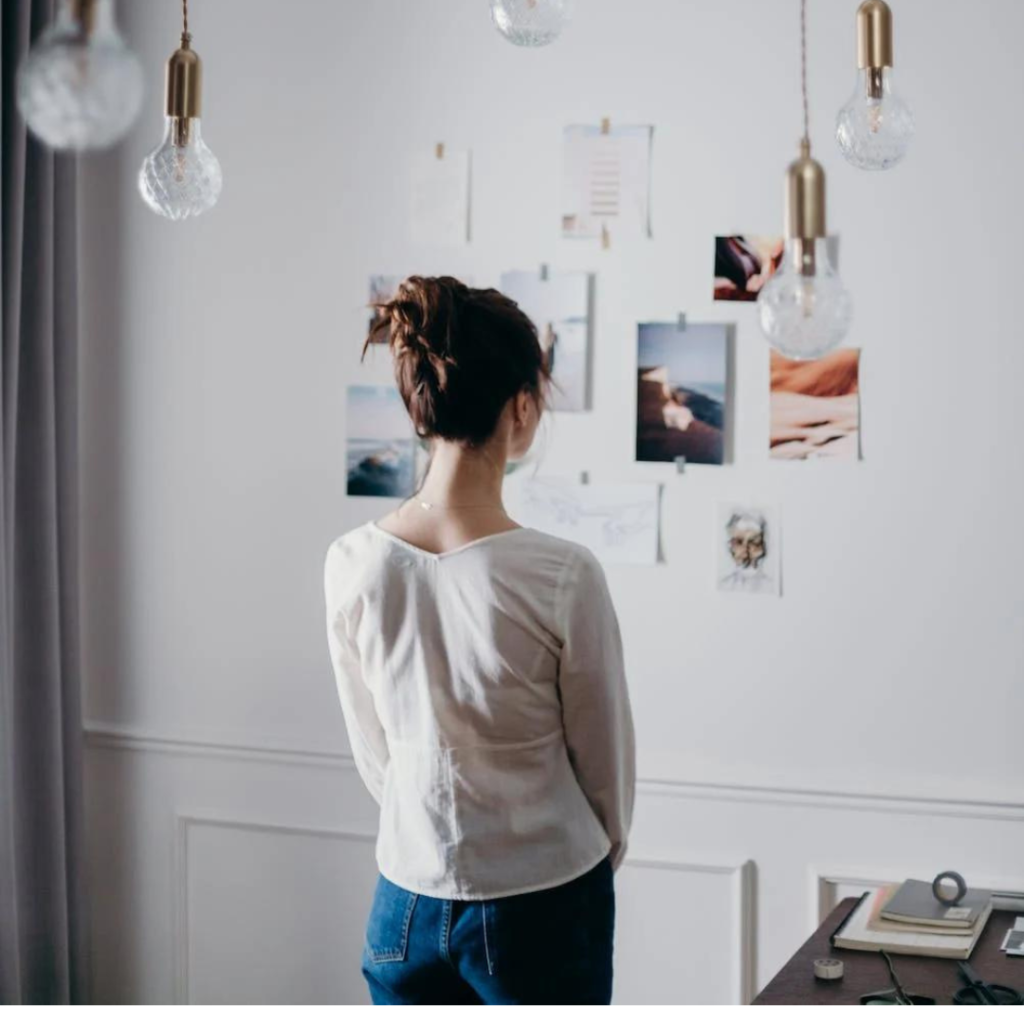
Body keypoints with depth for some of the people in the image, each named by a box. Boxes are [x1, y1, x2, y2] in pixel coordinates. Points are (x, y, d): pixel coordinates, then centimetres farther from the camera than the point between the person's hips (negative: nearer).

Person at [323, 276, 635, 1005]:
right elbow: (606, 762, -6)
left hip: (408, 906, 4)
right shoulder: (562, 576, -21)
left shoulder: (353, 565, -10)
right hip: (541, 913, -3)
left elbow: (374, 753, 3)